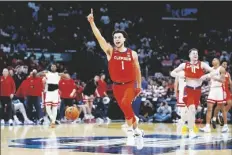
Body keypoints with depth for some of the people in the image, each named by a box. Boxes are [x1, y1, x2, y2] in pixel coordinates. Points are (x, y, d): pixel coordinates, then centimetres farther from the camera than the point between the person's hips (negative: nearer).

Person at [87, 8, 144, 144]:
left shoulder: (132, 54, -1)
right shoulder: (110, 51, -4)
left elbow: (137, 70, 10)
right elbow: (99, 37, -17)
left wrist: (139, 86, 13)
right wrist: (92, 22, -30)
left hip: (130, 85, -2)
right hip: (117, 86, 2)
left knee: (125, 104, -26)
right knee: (126, 108, 8)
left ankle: (130, 130, -17)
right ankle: (136, 129, 29)